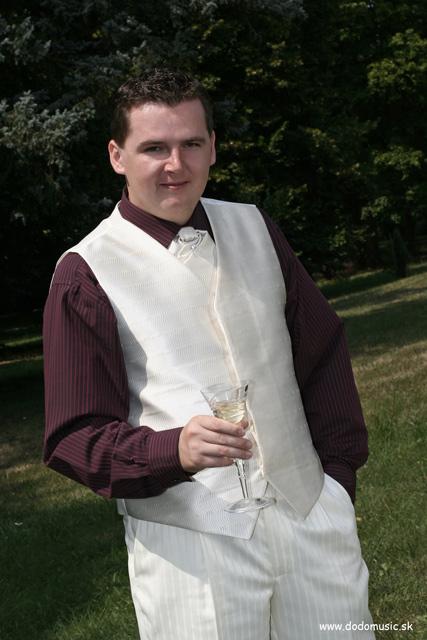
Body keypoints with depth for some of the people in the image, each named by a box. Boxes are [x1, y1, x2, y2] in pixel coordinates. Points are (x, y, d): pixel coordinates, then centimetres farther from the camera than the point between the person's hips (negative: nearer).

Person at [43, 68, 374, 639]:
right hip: (191, 543, -4)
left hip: (315, 518, 4)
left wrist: (339, 471, 11)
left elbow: (323, 352, 16)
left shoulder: (253, 229, 9)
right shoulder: (85, 276, -6)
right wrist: (175, 450, -23)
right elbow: (75, 440, -7)